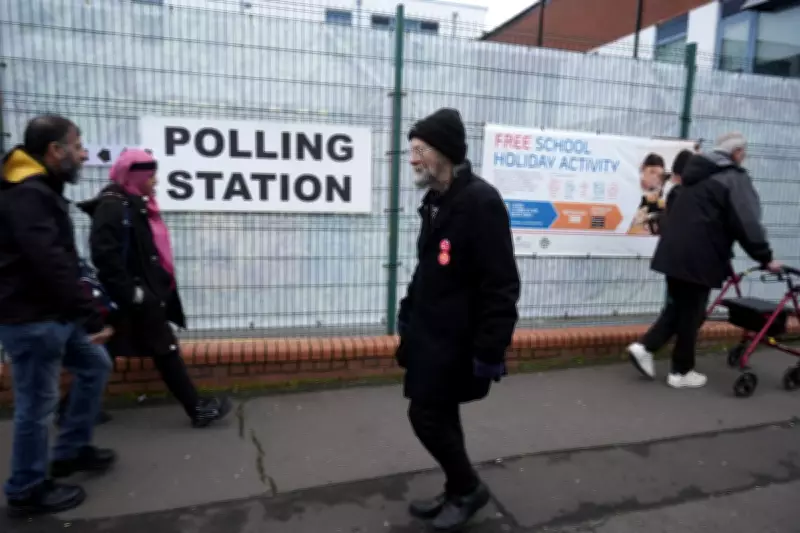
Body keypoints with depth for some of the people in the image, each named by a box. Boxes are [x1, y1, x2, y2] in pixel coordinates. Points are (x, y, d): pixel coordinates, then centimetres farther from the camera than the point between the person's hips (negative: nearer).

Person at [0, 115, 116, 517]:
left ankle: (71, 451, 31)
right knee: (37, 404, 2)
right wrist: (92, 317, -29)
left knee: (95, 364, 19)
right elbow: (52, 265, -30)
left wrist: (81, 313, 18)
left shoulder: (41, 191, 13)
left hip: (53, 314, 10)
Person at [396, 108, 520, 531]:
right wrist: (409, 314, 18)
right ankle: (457, 492, 34)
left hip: (456, 338, -9)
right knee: (440, 415, 16)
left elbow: (501, 285, -21)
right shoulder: (436, 201, 9)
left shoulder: (481, 201, -19)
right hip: (431, 332, 9)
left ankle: (468, 488, 21)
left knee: (426, 416, -2)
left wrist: (490, 349, -21)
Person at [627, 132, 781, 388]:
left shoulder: (697, 175, 19)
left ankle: (645, 347, 8)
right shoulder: (735, 179, -5)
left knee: (678, 306, 19)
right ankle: (681, 371, 16)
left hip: (673, 251, 7)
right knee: (691, 312, 5)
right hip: (698, 258, -7)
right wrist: (765, 258, -4)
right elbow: (748, 224, -11)